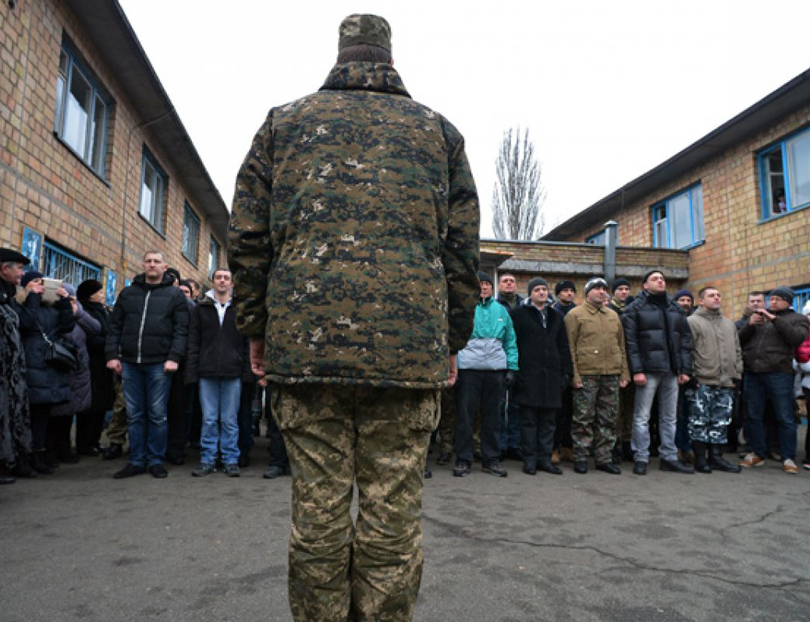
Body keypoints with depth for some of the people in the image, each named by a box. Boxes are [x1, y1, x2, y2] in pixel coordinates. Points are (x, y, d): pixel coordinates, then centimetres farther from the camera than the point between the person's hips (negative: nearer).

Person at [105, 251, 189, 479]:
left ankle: (156, 460, 11)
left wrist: (174, 357, -12)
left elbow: (181, 329, -2)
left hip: (159, 364, -3)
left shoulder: (175, 295, 5)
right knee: (134, 415, 7)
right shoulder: (127, 293, 14)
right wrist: (112, 354, 3)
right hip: (130, 363, 3)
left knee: (157, 414, 1)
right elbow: (114, 326, 13)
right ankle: (136, 461, 16)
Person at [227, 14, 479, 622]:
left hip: (306, 341, 1)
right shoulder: (438, 130, 17)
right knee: (393, 510, 7)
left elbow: (248, 237, 11)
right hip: (409, 346, 0)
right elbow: (462, 247, 12)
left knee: (319, 507, 8)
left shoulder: (284, 122, 17)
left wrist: (257, 329, 15)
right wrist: (452, 340, 15)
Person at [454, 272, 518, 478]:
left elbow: (510, 341, 14)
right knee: (465, 414, 0)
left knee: (492, 415, 10)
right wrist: (454, 367, -9)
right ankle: (463, 460, 11)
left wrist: (511, 368, 5)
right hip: (469, 367, -3)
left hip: (495, 368, 3)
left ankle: (491, 459, 20)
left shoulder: (501, 310, 13)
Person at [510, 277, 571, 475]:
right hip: (528, 374, -4)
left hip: (551, 374, 5)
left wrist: (566, 372, 10)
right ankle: (529, 459, 8)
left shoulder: (556, 317, 18)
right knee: (528, 419, 0)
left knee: (548, 420, 7)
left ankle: (545, 458, 16)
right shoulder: (519, 314, 3)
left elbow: (563, 347, 19)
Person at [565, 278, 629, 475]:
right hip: (586, 376, -5)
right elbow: (570, 348, -5)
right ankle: (581, 458, 11)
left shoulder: (613, 315, 17)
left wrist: (624, 373, 12)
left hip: (611, 376, 5)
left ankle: (604, 458, 20)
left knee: (608, 419, 9)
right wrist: (574, 375, -12)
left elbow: (621, 346, 19)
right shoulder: (575, 315, 0)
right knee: (584, 419, 0)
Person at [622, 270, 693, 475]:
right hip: (649, 370, -5)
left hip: (671, 371, 6)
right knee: (642, 417, -1)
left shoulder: (676, 309, 17)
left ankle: (669, 457, 21)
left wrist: (685, 369, 6)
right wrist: (637, 370, -15)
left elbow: (685, 340, 15)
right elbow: (630, 341, -8)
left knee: (669, 417, 11)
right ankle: (641, 459, 7)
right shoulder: (635, 309, 0)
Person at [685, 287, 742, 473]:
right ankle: (700, 459, 7)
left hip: (726, 383, 6)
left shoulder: (729, 324, 19)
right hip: (701, 382, -6)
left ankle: (716, 457, 19)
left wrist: (737, 374, 12)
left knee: (721, 423, 10)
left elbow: (737, 351, 22)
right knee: (699, 422, -2)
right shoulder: (692, 322, -4)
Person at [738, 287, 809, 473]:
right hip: (752, 374, 4)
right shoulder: (758, 316, 20)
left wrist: (775, 319, -13)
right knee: (753, 416, 8)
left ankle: (788, 458, 10)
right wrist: (750, 325, -5)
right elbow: (740, 340, 13)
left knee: (785, 418, 0)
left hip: (778, 374, -4)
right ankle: (757, 454, 19)